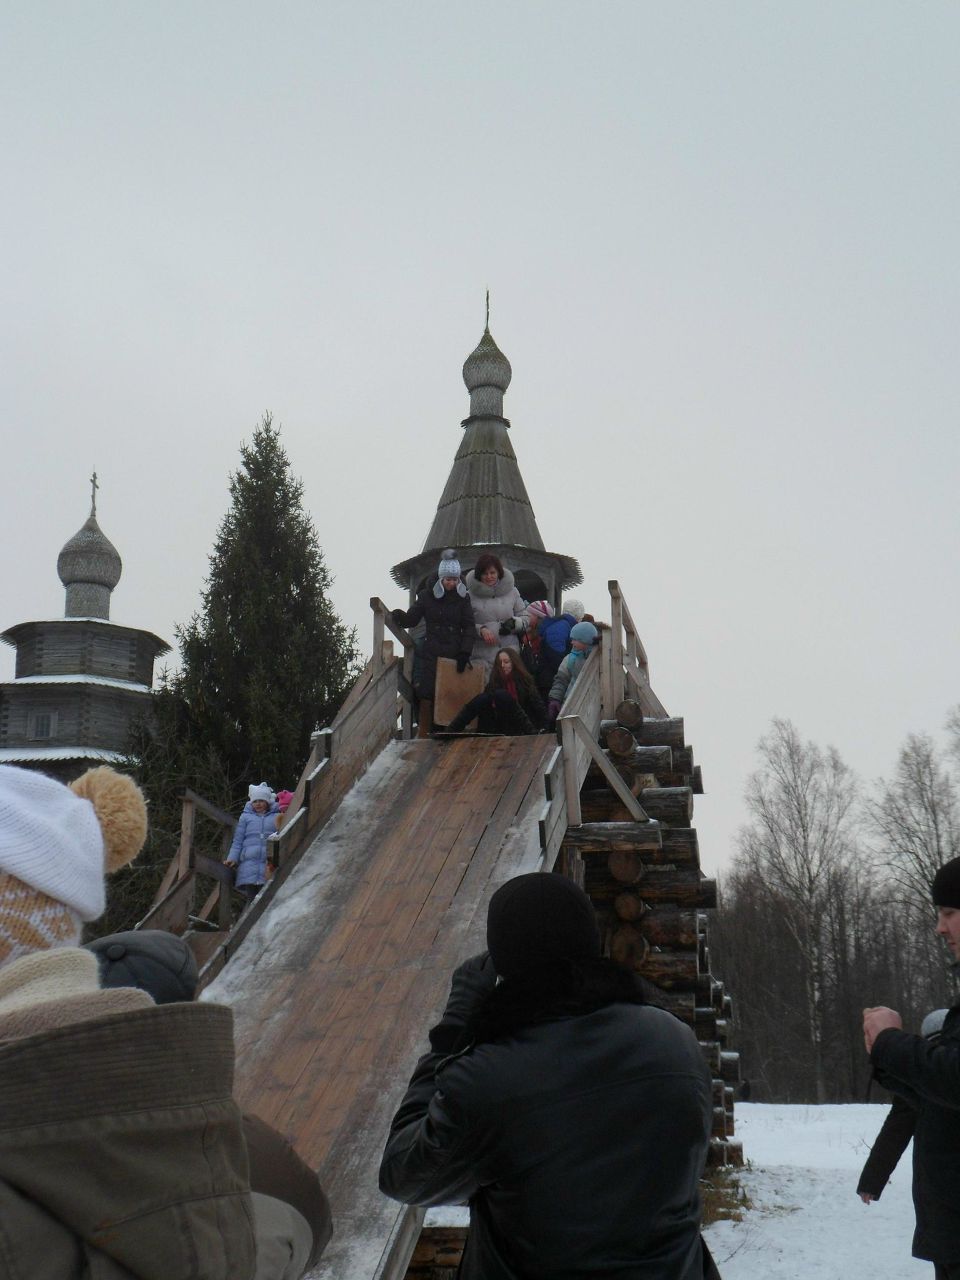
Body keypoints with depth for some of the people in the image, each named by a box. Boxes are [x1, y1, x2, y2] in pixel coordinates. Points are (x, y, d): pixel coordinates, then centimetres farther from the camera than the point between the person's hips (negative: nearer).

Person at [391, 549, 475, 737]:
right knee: (426, 693, -8)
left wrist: (465, 653, -7)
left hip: (454, 653, 1)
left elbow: (468, 628, 5)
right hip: (431, 653, 0)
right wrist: (397, 615, -15)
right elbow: (411, 619, 7)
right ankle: (423, 732, -3)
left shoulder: (463, 598, 8)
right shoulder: (426, 596, 7)